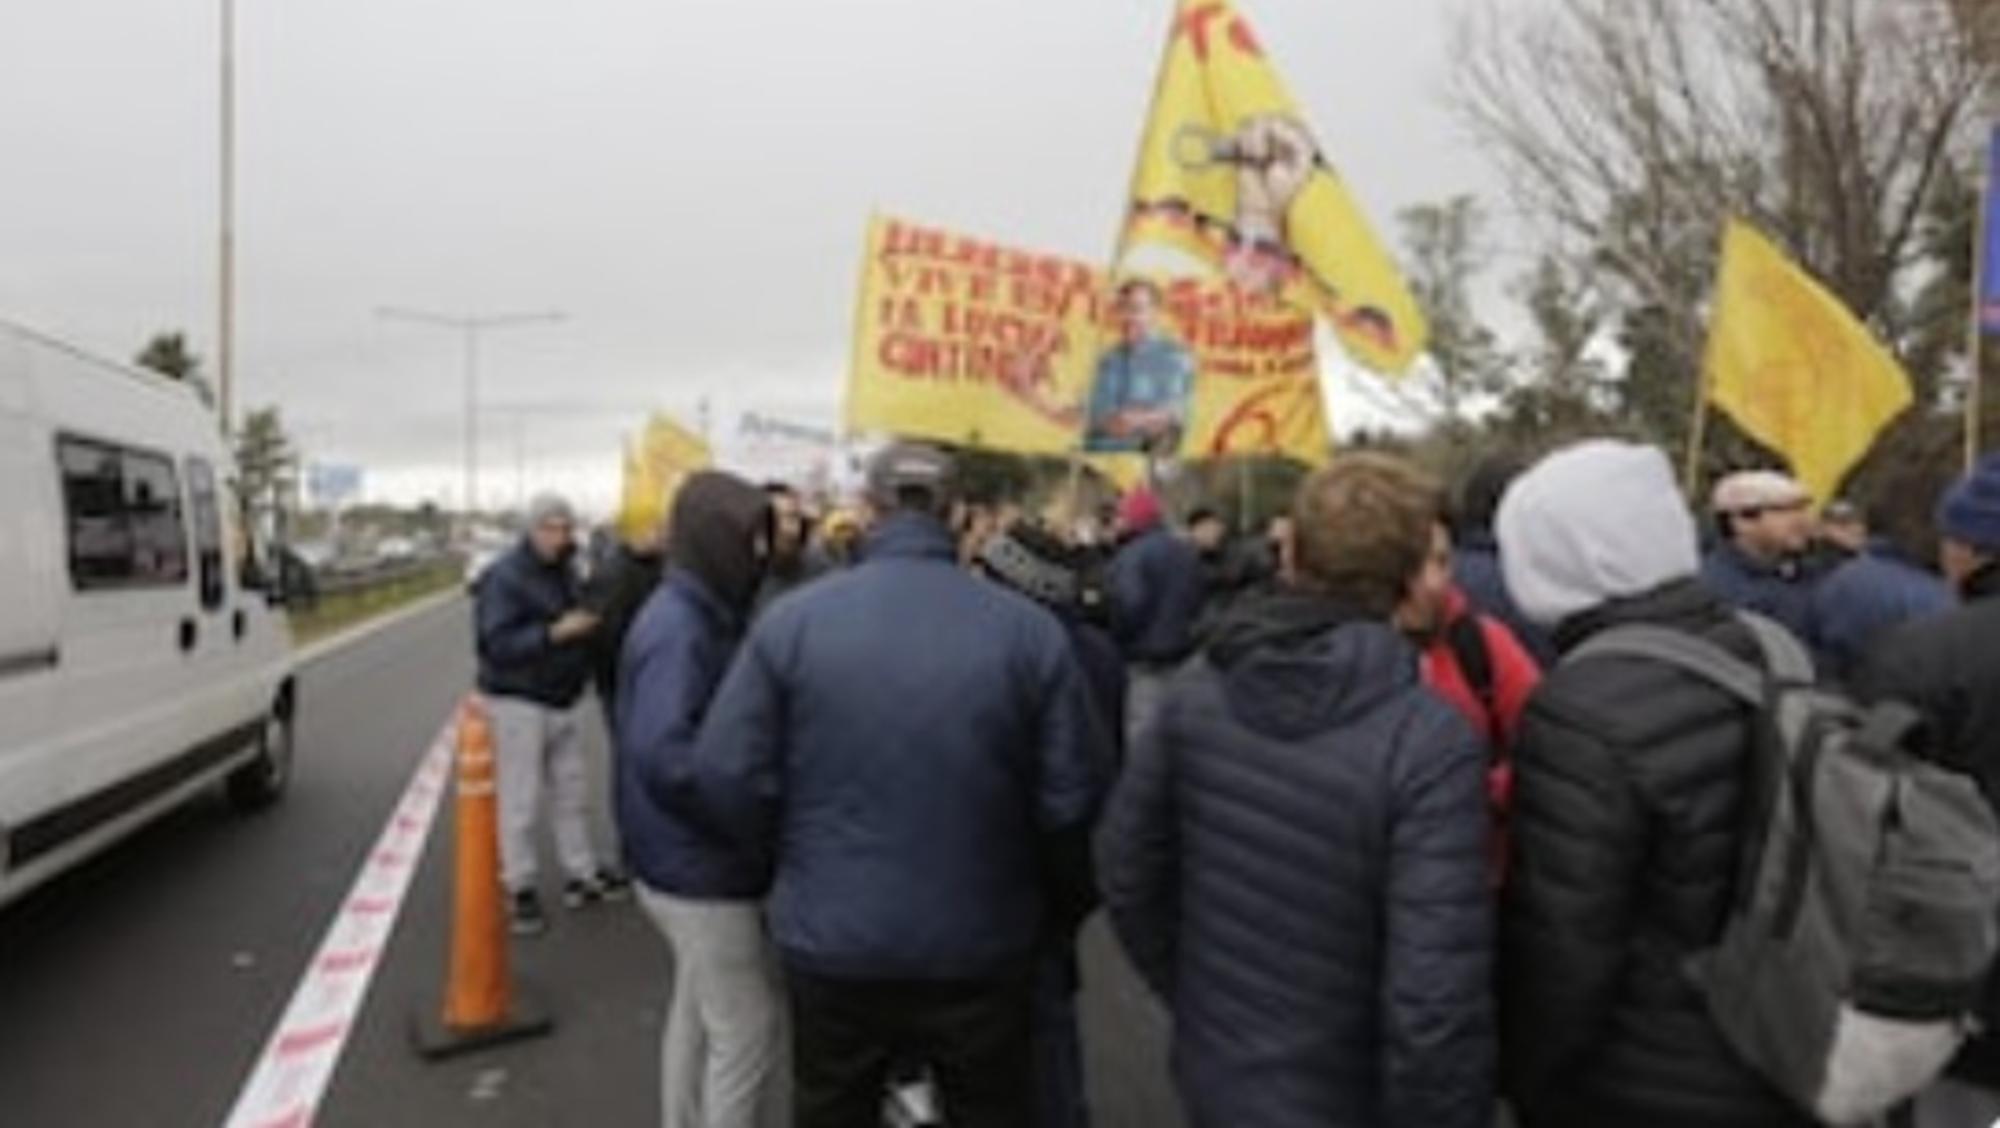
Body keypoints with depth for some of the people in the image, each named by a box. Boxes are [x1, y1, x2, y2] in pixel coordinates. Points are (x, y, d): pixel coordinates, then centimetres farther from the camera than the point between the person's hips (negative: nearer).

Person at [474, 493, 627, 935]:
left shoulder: (565, 572, 10)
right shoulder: (505, 577, -15)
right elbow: (498, 643, -23)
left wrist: (589, 626, 3)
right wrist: (555, 633, -31)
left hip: (561, 700, 8)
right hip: (517, 701, -7)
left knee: (573, 790, 13)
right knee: (520, 800, -2)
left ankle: (583, 874, 24)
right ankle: (520, 888, 10)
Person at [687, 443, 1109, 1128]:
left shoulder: (791, 621, -11)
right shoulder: (1029, 630, -11)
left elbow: (727, 778, -11)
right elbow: (1073, 797, -11)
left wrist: (787, 860, 9)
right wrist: (1056, 903, 8)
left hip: (833, 943, 1)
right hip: (981, 947, 0)